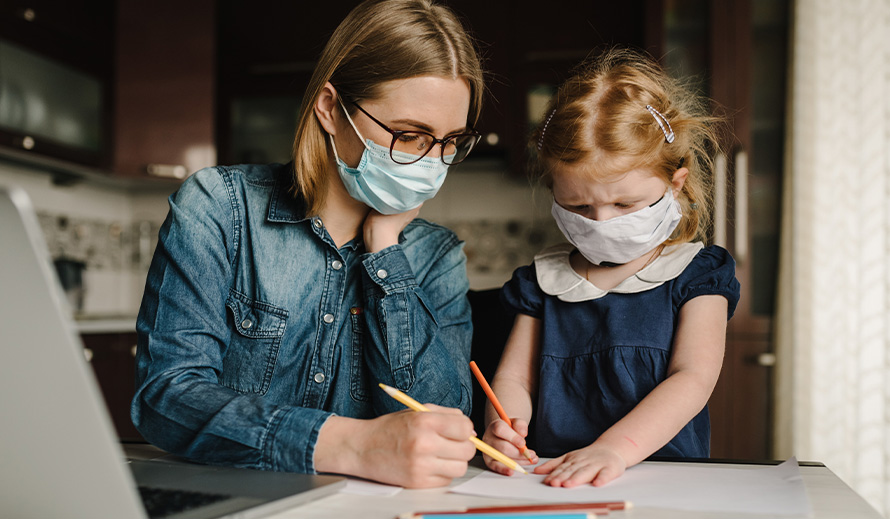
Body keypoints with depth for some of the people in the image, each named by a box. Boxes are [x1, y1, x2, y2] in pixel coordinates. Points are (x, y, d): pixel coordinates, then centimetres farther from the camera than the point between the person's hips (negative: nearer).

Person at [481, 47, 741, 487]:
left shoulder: (695, 276, 2)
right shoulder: (544, 279, 12)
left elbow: (693, 379, -10)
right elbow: (514, 377, 9)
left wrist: (615, 447, -25)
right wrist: (502, 429, -14)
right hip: (557, 484, 3)